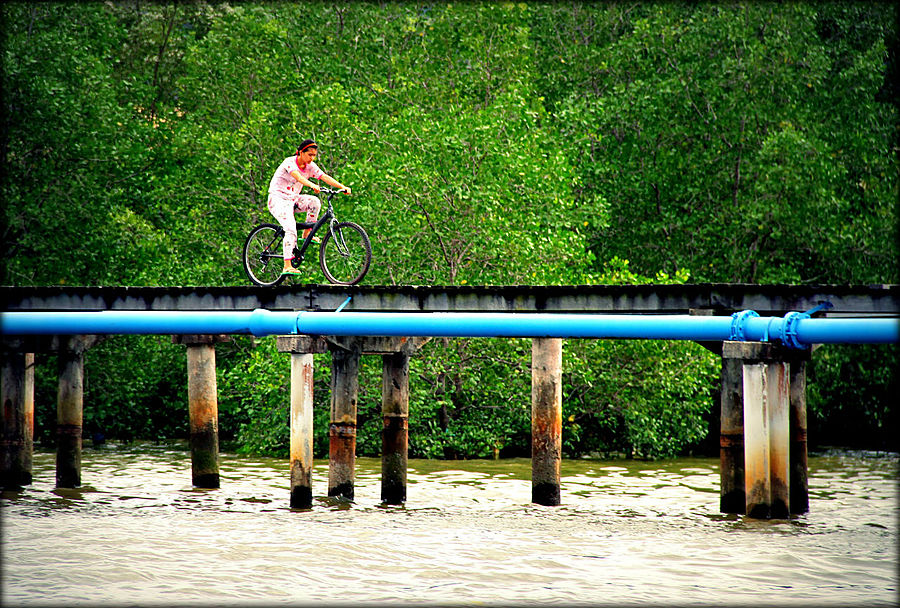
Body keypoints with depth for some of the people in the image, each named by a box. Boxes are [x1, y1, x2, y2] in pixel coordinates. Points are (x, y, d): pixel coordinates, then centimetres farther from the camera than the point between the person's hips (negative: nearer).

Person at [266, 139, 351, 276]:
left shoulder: (310, 166, 2)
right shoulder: (290, 162, -19)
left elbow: (325, 177, -9)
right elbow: (298, 176, -38)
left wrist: (343, 187, -23)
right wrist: (312, 186, -56)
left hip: (293, 199, 7)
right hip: (278, 199, -7)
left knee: (314, 202, -19)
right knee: (291, 229, -24)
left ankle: (306, 234, -3)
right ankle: (287, 267, -25)